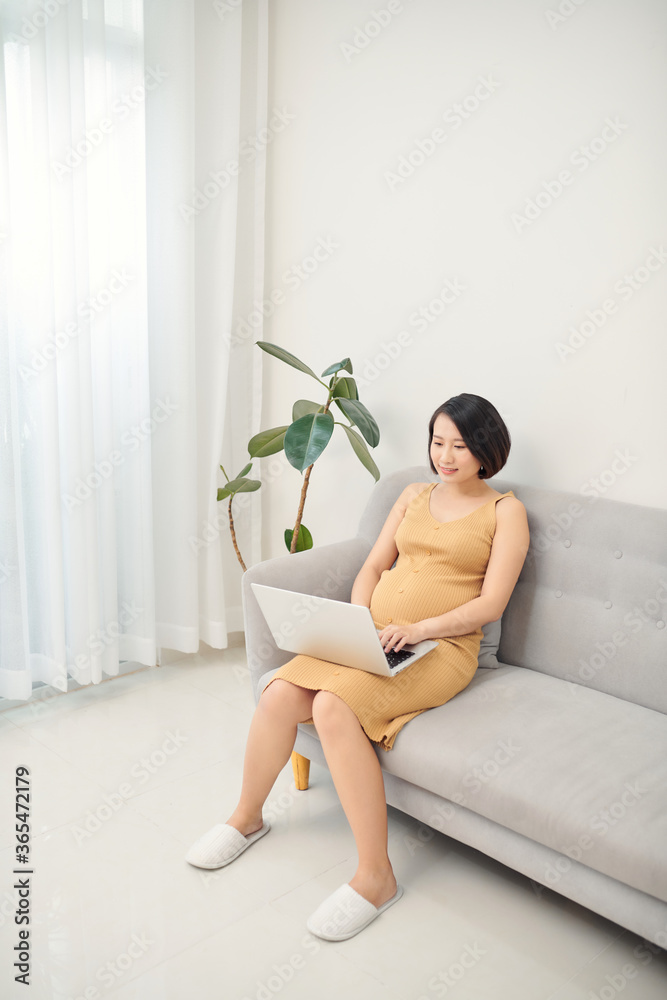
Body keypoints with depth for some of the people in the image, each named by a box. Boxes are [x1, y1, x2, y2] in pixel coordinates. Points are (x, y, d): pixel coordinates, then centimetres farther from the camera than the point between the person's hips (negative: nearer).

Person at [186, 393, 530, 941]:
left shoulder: (506, 510, 4)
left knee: (335, 706, -30)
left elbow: (491, 604, -5)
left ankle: (376, 876, -17)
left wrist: (419, 628, -17)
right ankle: (247, 817, 8)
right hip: (374, 637, 5)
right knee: (281, 694, -19)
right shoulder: (415, 495, 19)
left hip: (442, 647, -5)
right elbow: (373, 566, 16)